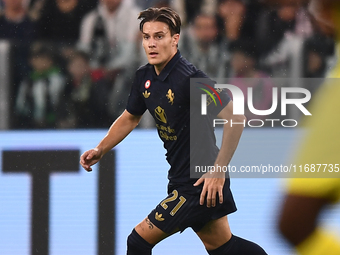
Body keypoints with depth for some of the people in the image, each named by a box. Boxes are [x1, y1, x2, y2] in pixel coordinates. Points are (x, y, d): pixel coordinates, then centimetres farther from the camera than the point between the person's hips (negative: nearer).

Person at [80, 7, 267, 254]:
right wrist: (100, 149, 8)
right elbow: (130, 117, 21)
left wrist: (219, 171, -24)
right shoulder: (145, 77, 3)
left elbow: (235, 117, -25)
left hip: (202, 182, -9)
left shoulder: (190, 78, -23)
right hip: (181, 179, 9)